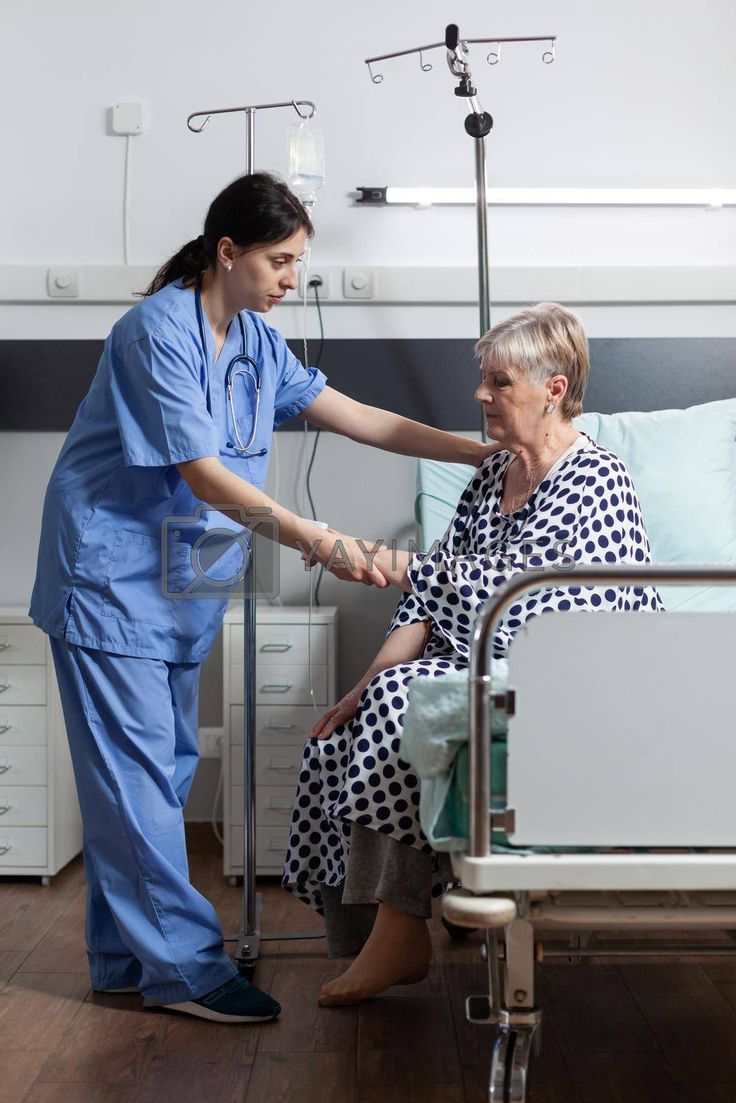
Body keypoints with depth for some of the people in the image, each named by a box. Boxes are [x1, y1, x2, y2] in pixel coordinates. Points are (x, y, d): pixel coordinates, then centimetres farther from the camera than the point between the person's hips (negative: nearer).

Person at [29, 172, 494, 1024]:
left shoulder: (256, 341, 9)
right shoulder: (159, 329, -17)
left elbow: (352, 417, 8)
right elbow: (205, 475, -23)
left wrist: (480, 451, 4)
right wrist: (315, 541, -29)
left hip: (183, 579, 9)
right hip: (113, 574, -8)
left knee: (163, 766, 10)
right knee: (135, 768, -5)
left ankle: (126, 956, 21)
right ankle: (184, 966, 2)